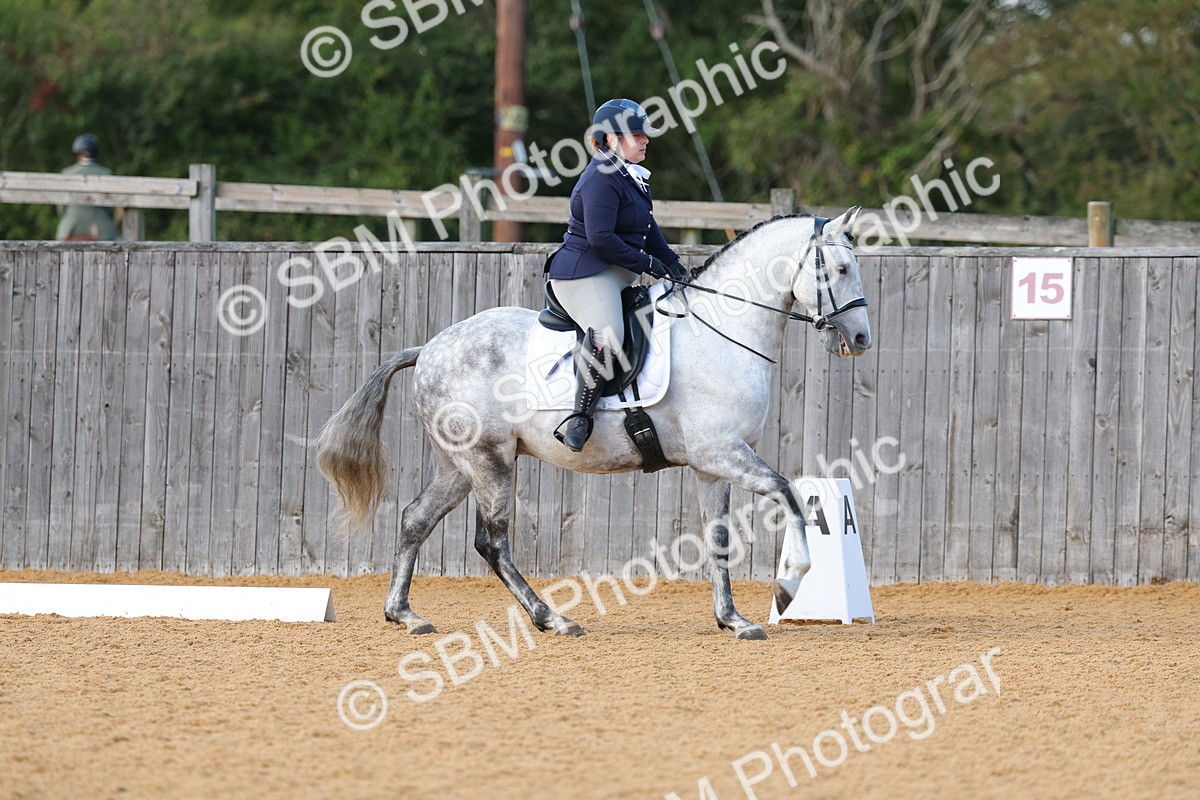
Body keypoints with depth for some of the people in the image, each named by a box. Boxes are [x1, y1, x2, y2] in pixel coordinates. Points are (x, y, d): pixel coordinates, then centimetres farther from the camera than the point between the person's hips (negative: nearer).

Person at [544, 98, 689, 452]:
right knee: (607, 336, -34)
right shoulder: (601, 180, -17)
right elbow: (601, 238, -23)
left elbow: (647, 227, 24)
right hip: (585, 274, -11)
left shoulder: (630, 176, 16)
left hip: (618, 275, 11)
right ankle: (578, 420, -31)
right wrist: (645, 263, -16)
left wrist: (672, 264, 13)